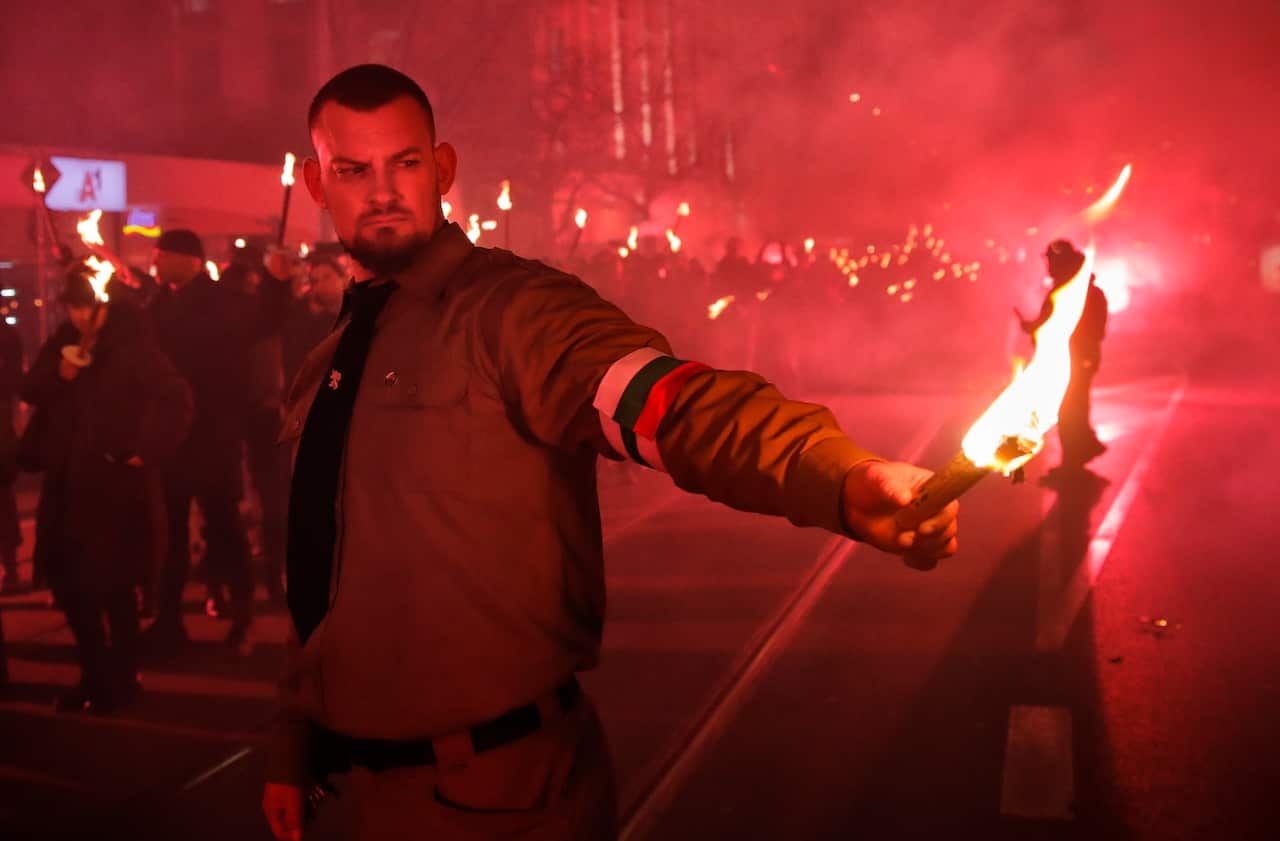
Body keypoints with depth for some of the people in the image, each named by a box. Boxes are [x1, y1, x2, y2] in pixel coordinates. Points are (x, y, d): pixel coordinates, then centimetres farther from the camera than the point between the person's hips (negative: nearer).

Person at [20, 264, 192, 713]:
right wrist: (58, 374, -10)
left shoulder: (132, 344, -10)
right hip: (65, 478, 6)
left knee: (111, 582, -1)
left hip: (113, 480, -6)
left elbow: (176, 397, -16)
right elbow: (30, 392, 9)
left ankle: (121, 677, 17)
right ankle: (95, 674, 27)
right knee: (66, 577, 10)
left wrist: (147, 450, -17)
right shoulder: (62, 340, 8)